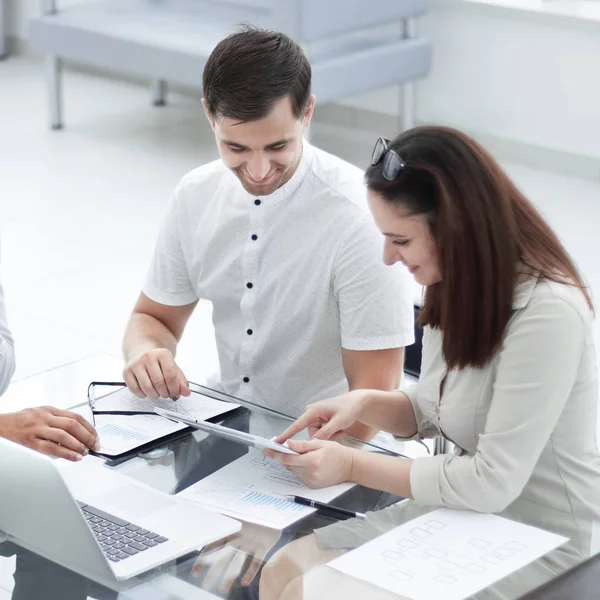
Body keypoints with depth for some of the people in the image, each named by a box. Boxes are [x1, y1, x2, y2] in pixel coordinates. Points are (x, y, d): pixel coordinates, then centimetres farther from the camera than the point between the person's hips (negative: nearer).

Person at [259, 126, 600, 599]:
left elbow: (493, 484, -26)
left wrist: (353, 466, -18)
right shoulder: (457, 287, 0)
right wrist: (365, 404, -7)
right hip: (463, 508, 8)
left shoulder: (546, 313, -27)